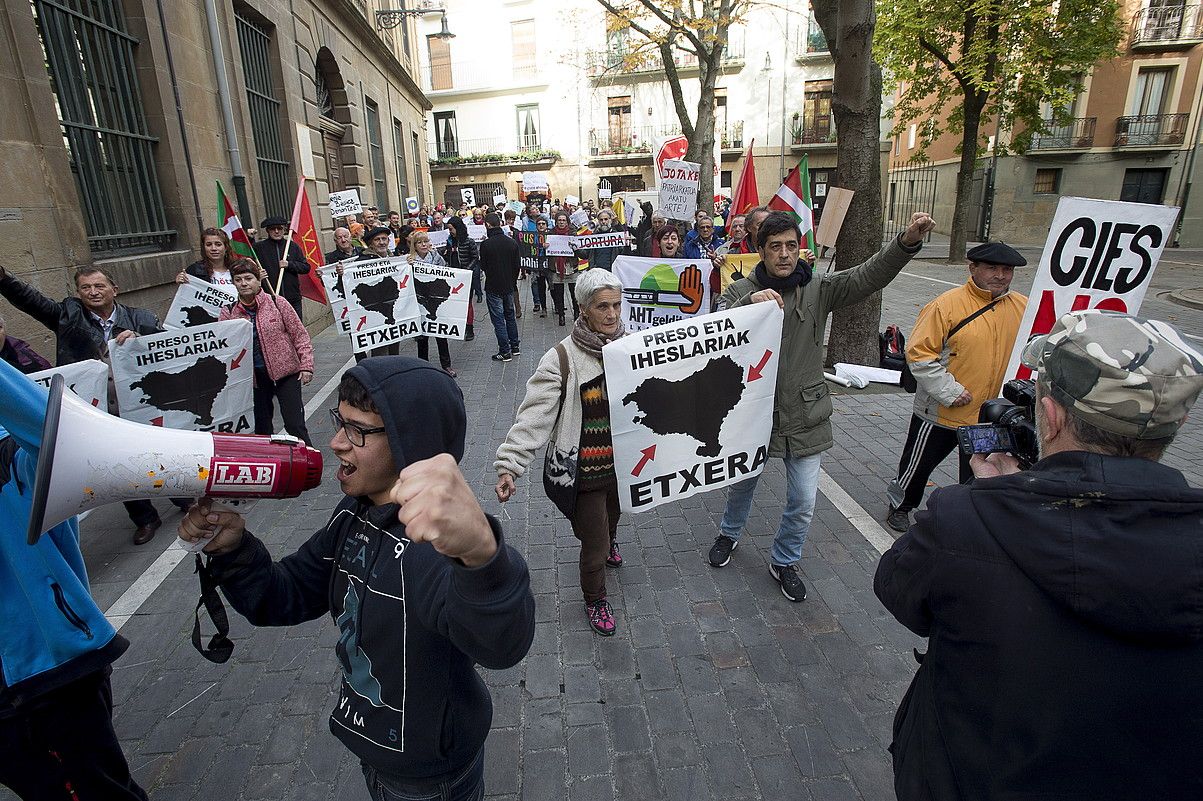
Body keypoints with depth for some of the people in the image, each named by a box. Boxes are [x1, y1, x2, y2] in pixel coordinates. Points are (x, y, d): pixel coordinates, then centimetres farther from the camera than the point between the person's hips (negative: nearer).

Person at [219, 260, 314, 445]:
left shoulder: (276, 303, -5)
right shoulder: (229, 313, 2)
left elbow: (300, 335, -3)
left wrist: (306, 366, -8)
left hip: (285, 371, -3)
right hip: (254, 376, 3)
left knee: (295, 425, -7)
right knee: (261, 426, 13)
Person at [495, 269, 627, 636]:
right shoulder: (562, 359, -19)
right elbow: (534, 415, -23)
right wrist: (509, 465, -31)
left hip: (623, 464, 5)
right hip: (583, 471, -4)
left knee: (612, 518, 31)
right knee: (594, 544, 8)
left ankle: (608, 542, 68)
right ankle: (595, 600, 39)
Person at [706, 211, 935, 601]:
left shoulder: (819, 288, -4)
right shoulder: (742, 291, -8)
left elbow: (869, 275, -16)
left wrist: (907, 241, -33)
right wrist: (750, 302, -41)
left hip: (805, 417, 1)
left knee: (803, 503, 9)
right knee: (742, 484, 22)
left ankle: (784, 562, 36)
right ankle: (729, 533, 53)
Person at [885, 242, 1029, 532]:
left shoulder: (1023, 307, 1)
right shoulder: (947, 304, -16)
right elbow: (918, 352, -18)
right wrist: (948, 390, -21)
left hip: (993, 415, 5)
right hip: (940, 411, -4)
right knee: (920, 463, 14)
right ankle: (900, 505, 39)